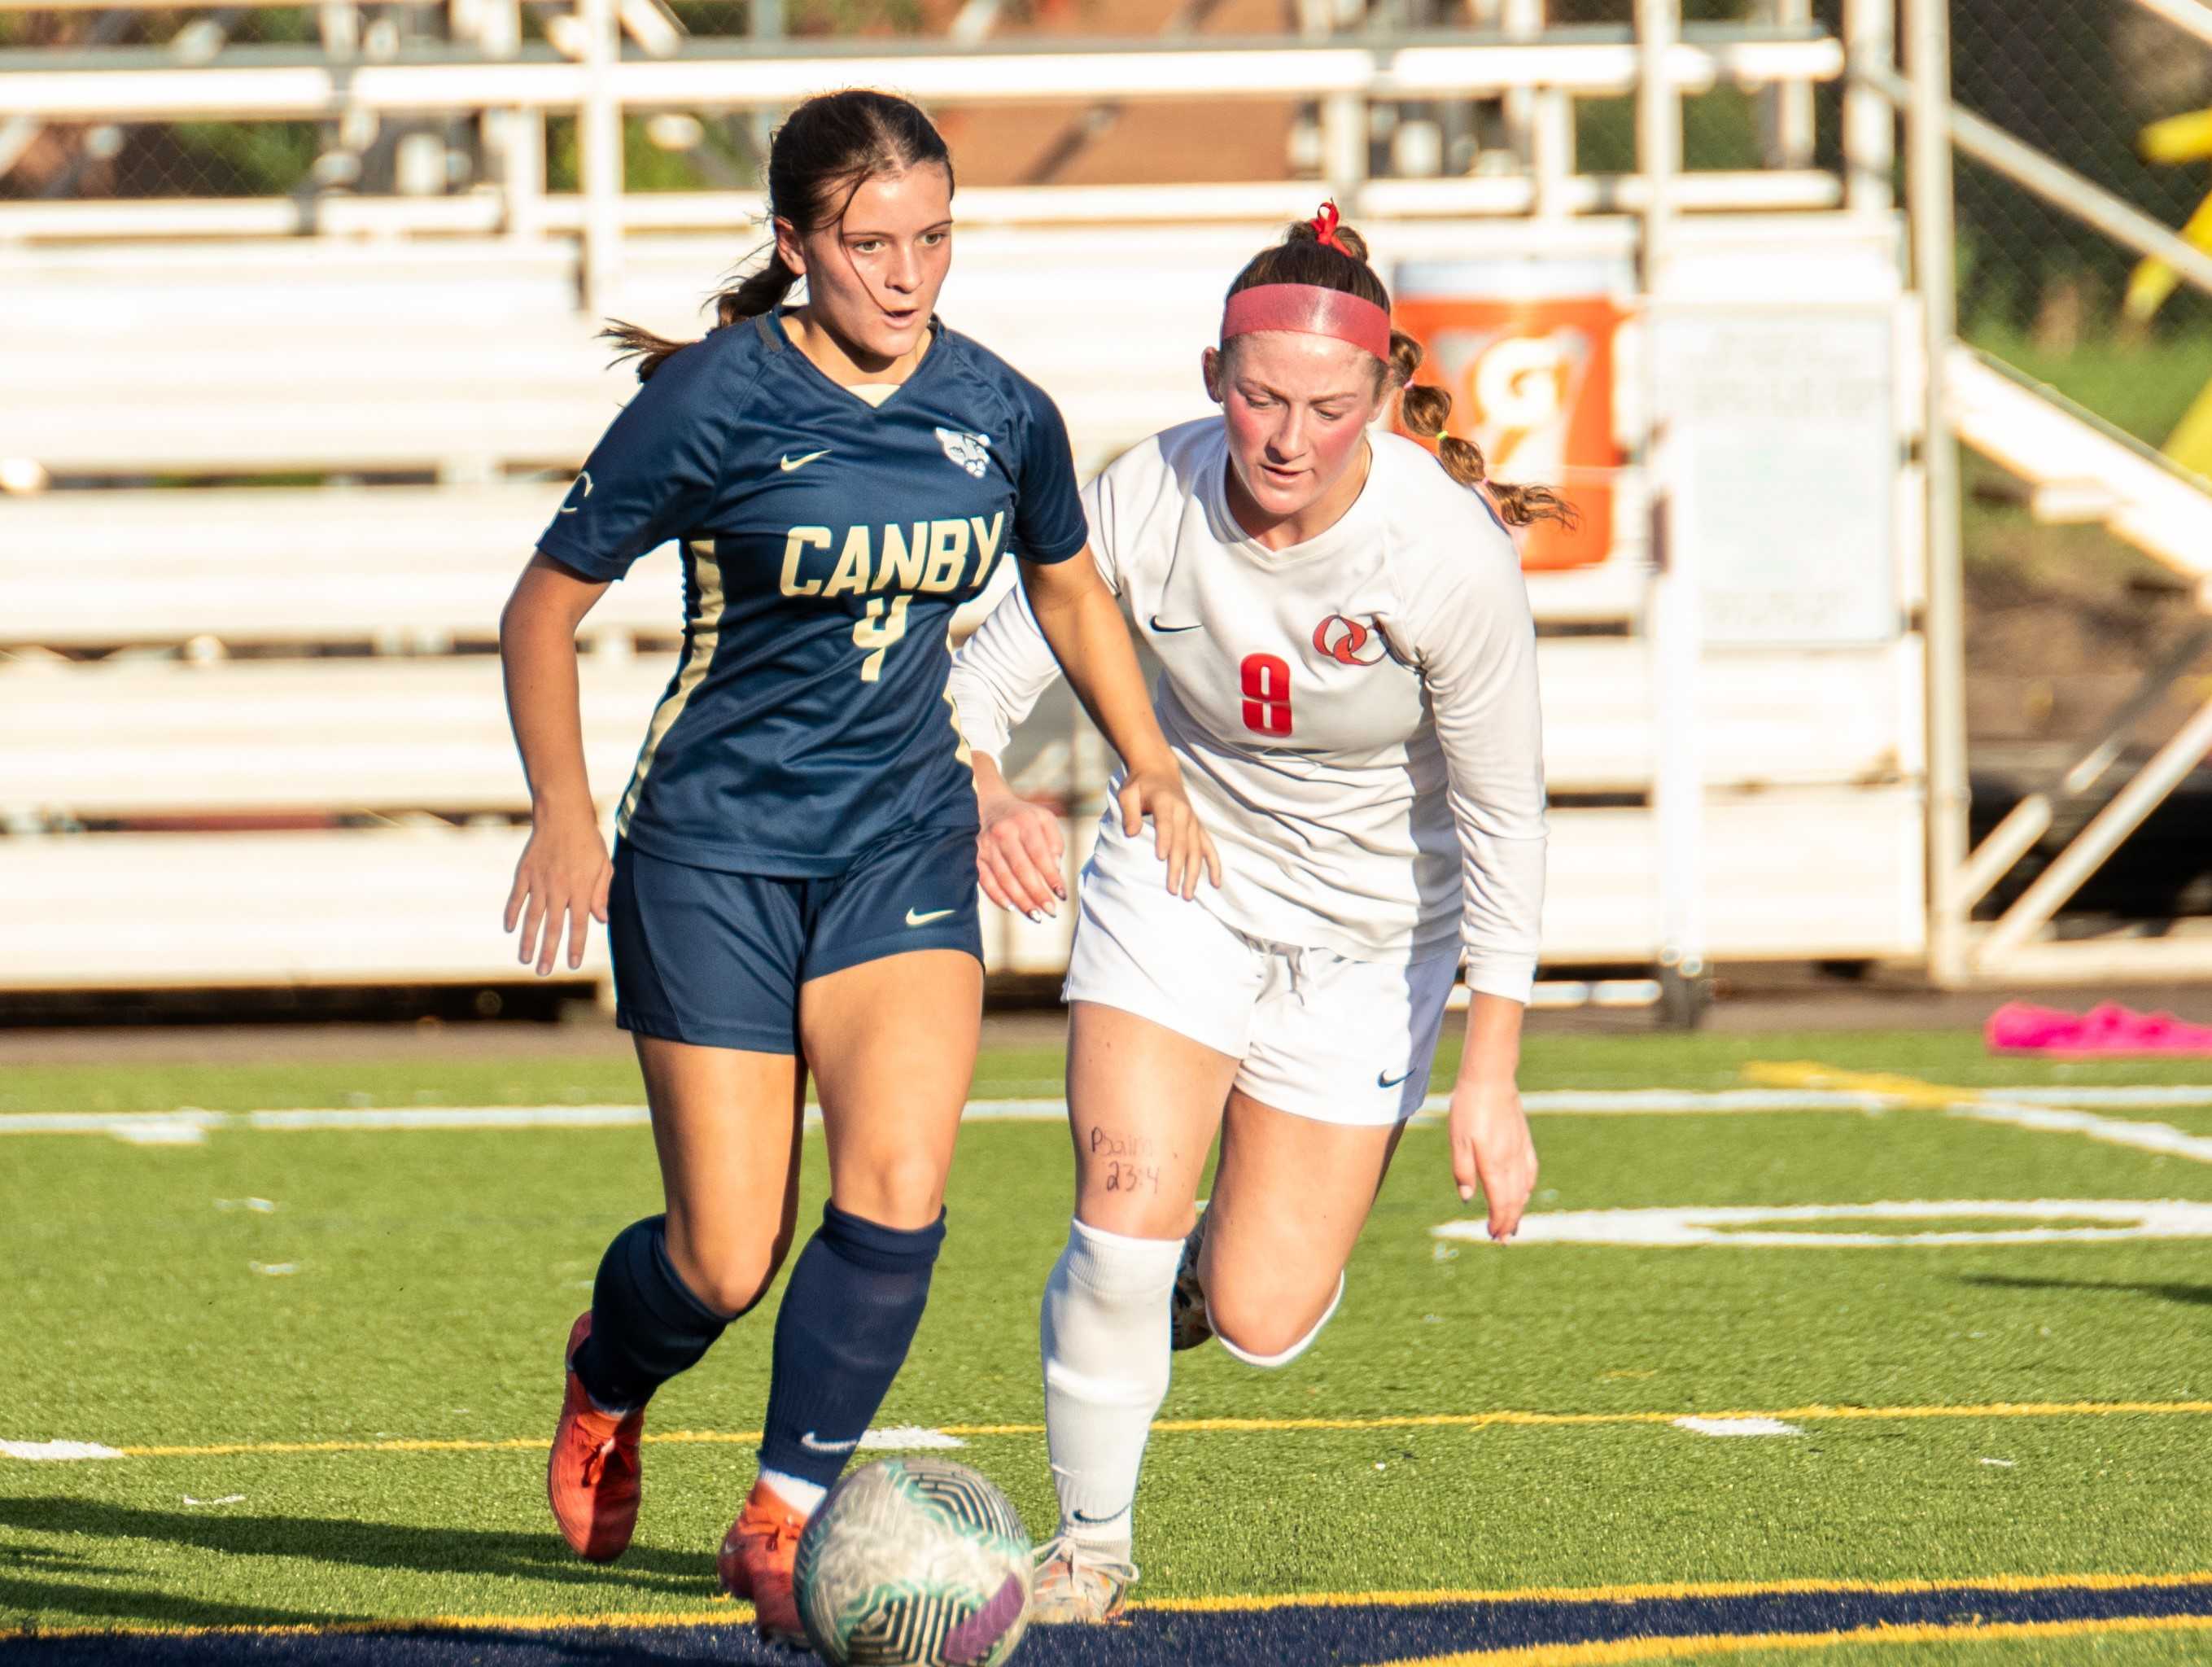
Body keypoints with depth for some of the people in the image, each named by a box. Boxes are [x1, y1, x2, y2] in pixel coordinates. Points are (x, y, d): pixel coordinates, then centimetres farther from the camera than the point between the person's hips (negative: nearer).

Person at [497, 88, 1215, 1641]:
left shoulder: (1002, 413, -1)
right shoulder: (711, 404, -12)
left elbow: (1070, 588, 20)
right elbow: (546, 604, -3)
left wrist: (1149, 759, 12)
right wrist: (565, 811, -12)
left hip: (905, 842, 3)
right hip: (713, 849, -3)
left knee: (899, 1191, -18)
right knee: (727, 1263, -3)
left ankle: (783, 1518, -1)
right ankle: (608, 1378, 33)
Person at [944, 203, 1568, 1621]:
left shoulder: (1449, 554, -26)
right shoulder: (1147, 500, -20)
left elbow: (1503, 820, -18)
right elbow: (983, 681, -13)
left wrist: (1490, 1077, -20)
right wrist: (988, 797, -37)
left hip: (1370, 936, -1)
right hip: (1180, 878, 1)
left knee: (1260, 1324, -5)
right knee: (1126, 1219, -18)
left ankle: (1241, 1247, 34)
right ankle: (1091, 1546, 6)